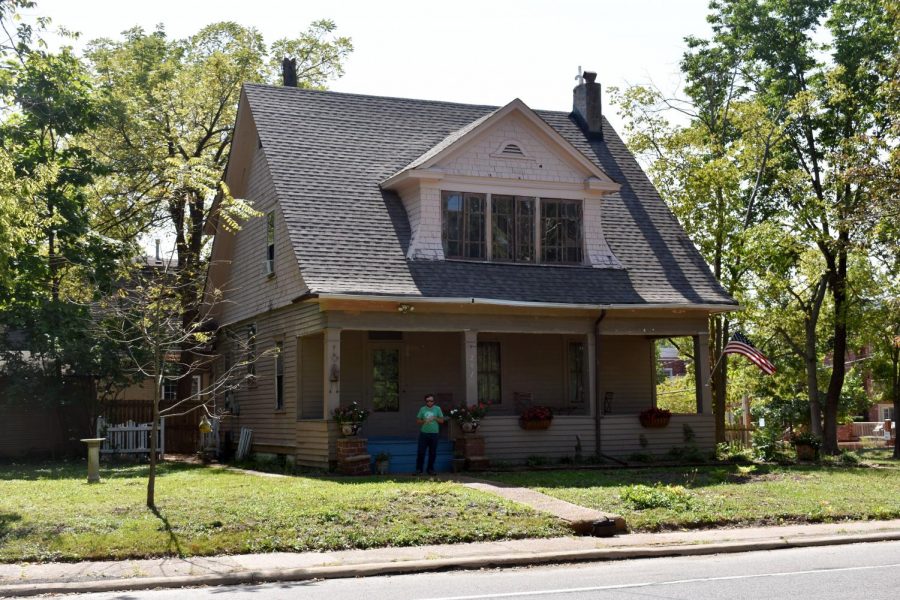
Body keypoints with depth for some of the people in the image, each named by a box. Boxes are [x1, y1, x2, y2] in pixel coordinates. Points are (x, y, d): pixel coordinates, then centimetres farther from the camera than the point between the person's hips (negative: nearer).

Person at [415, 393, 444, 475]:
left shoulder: (437, 409, 6)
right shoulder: (422, 409, 6)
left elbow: (442, 420, 7)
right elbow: (417, 420, 7)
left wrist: (435, 418, -11)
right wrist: (424, 421, -12)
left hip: (434, 434, 1)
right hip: (424, 433, 0)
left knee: (433, 453, 5)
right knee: (421, 452, -4)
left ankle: (430, 469, 15)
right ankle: (418, 469, 2)